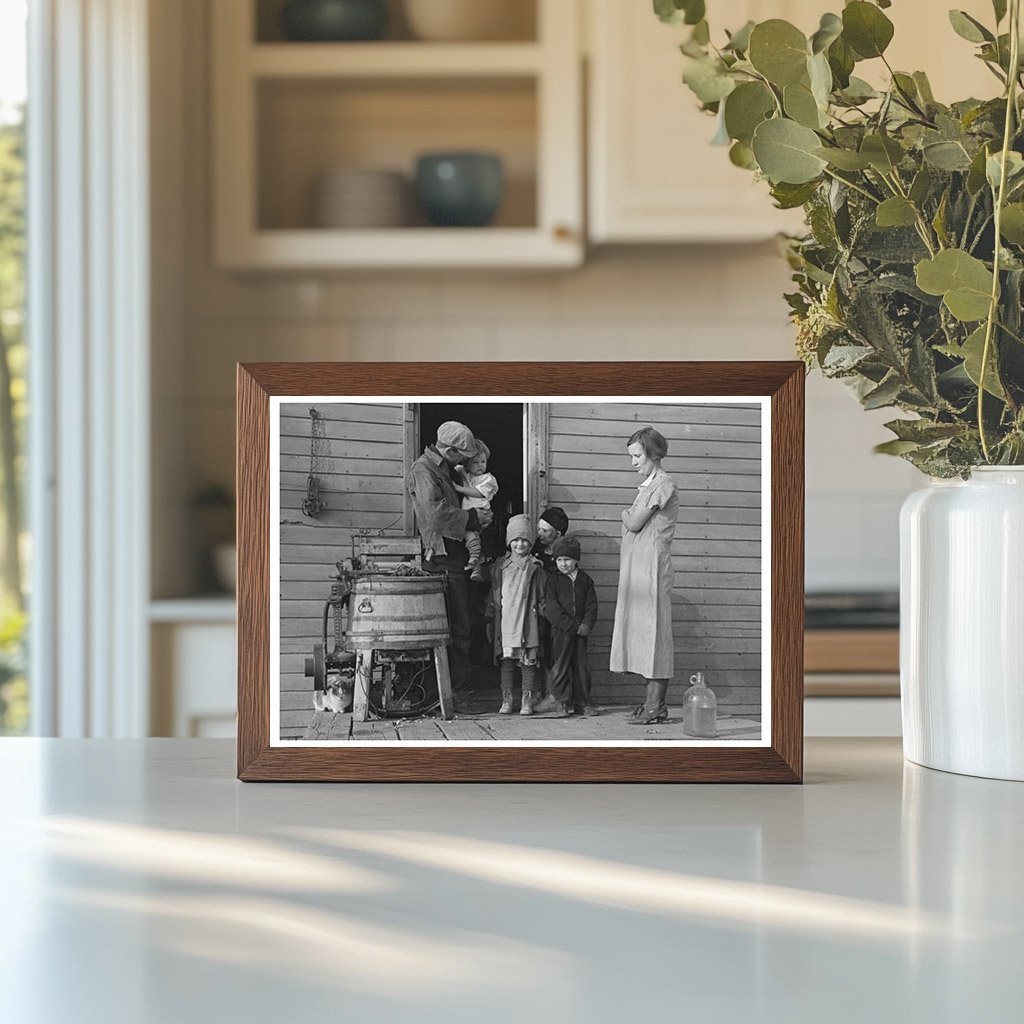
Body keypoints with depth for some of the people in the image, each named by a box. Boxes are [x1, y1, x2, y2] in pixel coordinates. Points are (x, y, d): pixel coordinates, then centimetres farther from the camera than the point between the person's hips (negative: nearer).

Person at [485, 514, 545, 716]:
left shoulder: (535, 568, 4)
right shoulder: (499, 567, 11)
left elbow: (542, 597, 6)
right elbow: (493, 595, 15)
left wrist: (542, 613, -3)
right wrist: (490, 617, 12)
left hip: (527, 622, -2)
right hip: (505, 621, 2)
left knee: (528, 662, -2)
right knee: (506, 661, 2)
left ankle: (527, 702, 3)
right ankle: (506, 700, 7)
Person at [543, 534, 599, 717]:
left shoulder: (585, 579, 9)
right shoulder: (553, 580, 1)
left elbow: (592, 605, 6)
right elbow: (552, 607, -7)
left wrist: (587, 625, -11)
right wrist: (572, 626, -14)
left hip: (580, 630, 2)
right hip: (561, 630, -2)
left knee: (581, 666, 5)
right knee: (560, 666, -4)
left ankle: (582, 702, 12)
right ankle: (563, 702, 1)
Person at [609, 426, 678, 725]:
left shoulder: (662, 484, -9)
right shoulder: (648, 484, 20)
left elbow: (634, 524, -11)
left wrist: (626, 514, 6)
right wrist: (630, 517, 1)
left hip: (651, 564, -9)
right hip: (636, 566, 9)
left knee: (653, 630, -9)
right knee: (642, 631, 8)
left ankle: (655, 705, -9)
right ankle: (653, 701, 9)